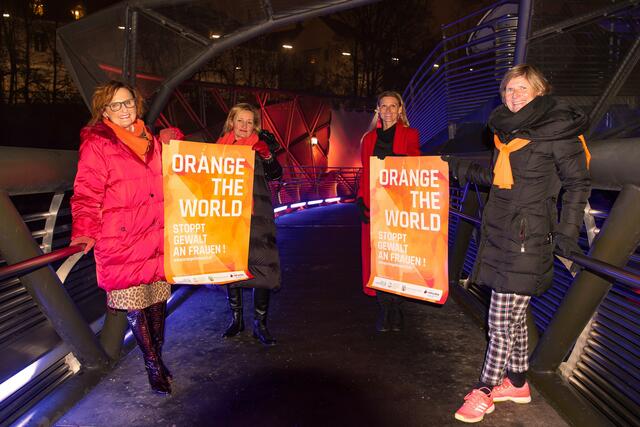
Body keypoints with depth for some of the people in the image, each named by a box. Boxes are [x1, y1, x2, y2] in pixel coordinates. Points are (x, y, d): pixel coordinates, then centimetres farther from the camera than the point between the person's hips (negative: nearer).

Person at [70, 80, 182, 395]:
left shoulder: (150, 141, 14)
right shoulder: (96, 144, -4)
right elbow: (87, 194, -10)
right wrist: (84, 232, -21)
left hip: (157, 238, 5)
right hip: (120, 241, -5)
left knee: (158, 300, 13)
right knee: (135, 305, 4)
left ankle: (157, 358, 32)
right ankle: (153, 366, 21)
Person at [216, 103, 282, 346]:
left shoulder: (260, 146, 1)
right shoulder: (221, 147, 7)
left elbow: (275, 174, -14)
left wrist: (267, 153, -30)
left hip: (257, 217, -2)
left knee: (262, 267, -4)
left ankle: (260, 323, 9)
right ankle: (236, 319, 25)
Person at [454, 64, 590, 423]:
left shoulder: (556, 130, -7)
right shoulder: (507, 129, 15)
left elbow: (578, 183, -5)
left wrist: (566, 234, -9)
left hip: (527, 238, -8)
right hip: (501, 234, 8)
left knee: (501, 321, -2)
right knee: (514, 315, 16)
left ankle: (485, 390, 12)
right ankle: (517, 383, 30)